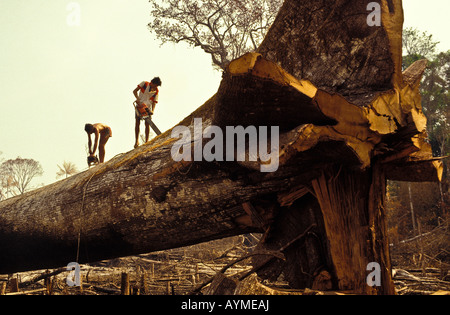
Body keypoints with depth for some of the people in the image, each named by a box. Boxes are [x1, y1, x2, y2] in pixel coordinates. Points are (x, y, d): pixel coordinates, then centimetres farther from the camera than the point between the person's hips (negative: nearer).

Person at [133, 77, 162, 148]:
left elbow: (154, 102, -1)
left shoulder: (156, 91, 1)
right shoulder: (144, 84, -3)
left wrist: (152, 110, -17)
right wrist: (138, 99, -19)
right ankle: (137, 141, 0)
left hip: (148, 107, 1)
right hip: (139, 106, -1)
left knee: (147, 124, -5)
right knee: (137, 123, -5)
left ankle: (146, 142, -2)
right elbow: (135, 91, -3)